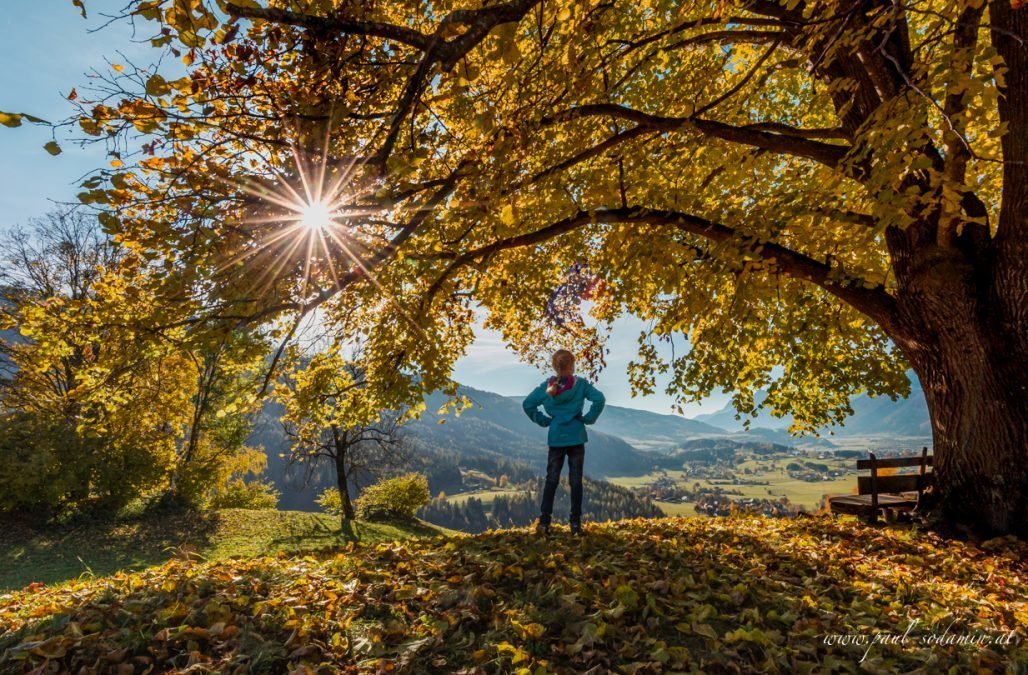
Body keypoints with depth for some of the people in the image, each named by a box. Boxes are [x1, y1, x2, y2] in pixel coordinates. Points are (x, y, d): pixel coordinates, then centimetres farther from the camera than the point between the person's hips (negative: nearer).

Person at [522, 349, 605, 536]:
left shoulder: (547, 386, 0)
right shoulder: (580, 384, -6)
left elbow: (527, 404, 0)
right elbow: (599, 399, -17)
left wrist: (543, 420, 6)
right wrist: (589, 418, -5)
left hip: (555, 438, 2)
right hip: (576, 438, -2)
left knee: (551, 480, 9)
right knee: (575, 480, 6)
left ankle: (544, 522, 4)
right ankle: (575, 523, 7)